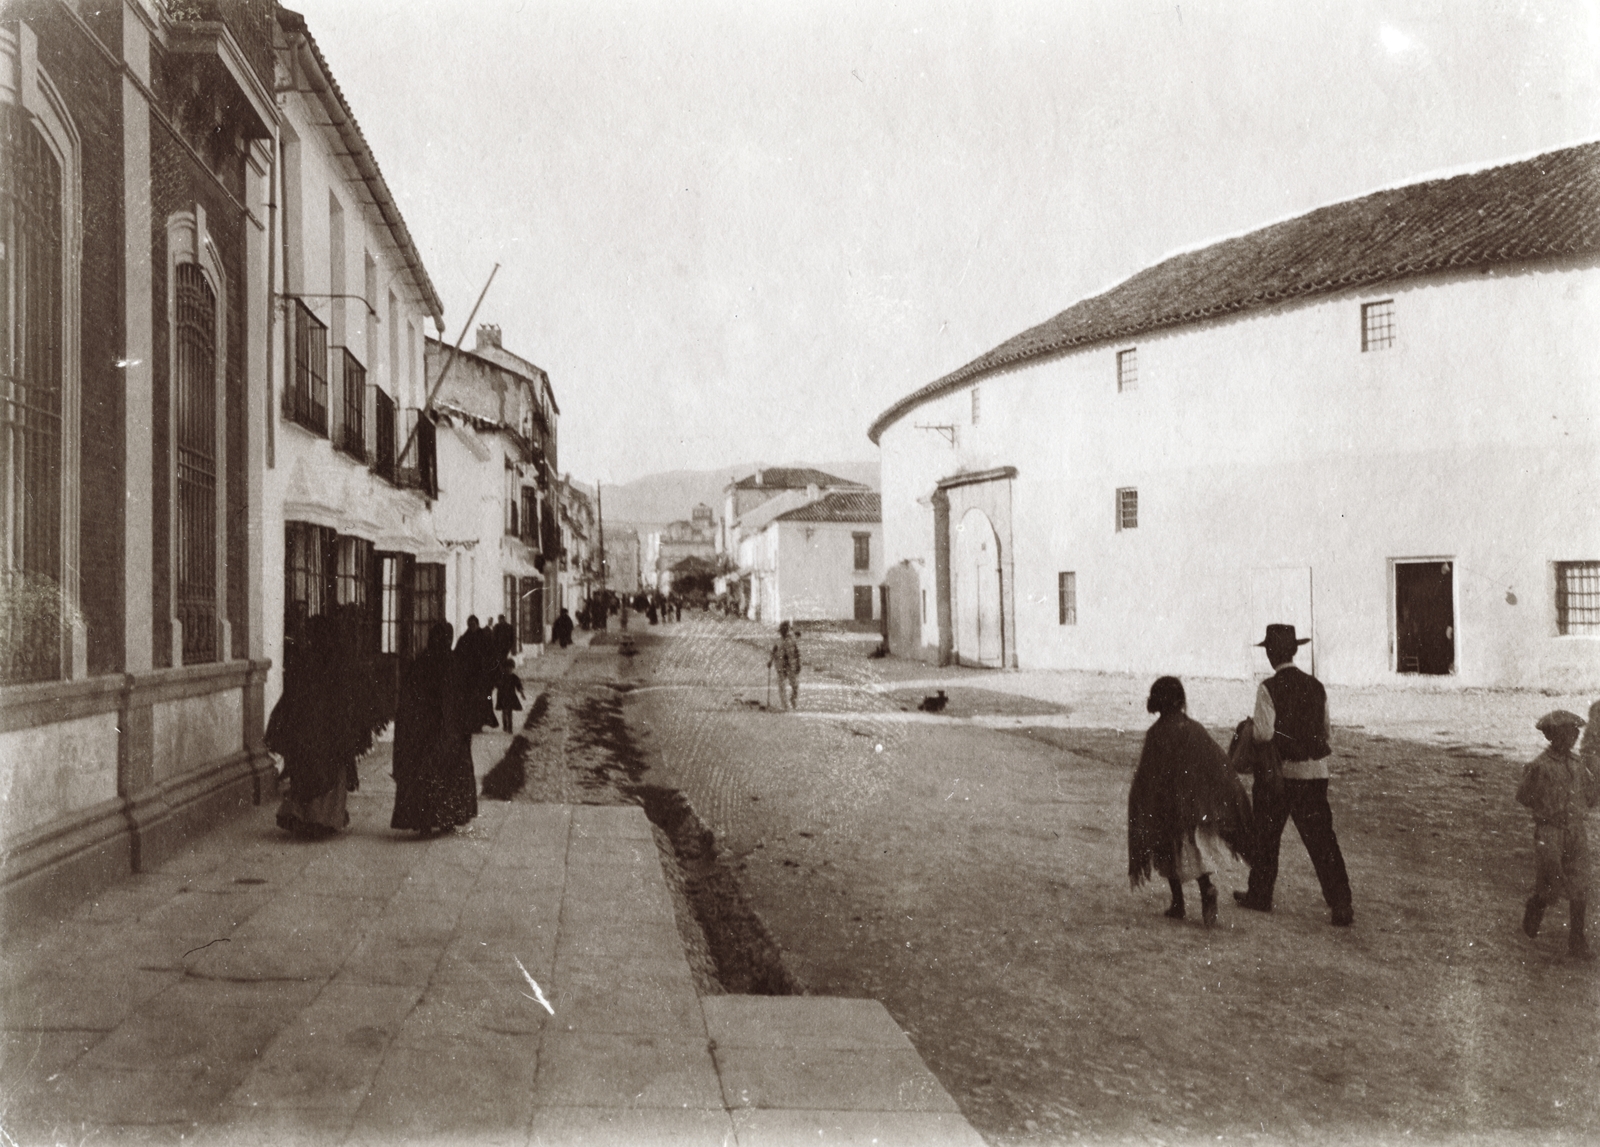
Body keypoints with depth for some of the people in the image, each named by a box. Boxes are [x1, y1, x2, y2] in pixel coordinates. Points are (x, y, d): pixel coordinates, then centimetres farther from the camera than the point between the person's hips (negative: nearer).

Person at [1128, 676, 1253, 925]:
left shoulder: (1156, 734, -11)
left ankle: (1178, 904, 17)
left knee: (1171, 853, 14)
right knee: (1197, 847, 11)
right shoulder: (1195, 728, 1)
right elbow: (1220, 765, 4)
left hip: (1168, 804, -3)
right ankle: (1206, 889, -15)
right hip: (1199, 802, 3)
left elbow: (1147, 776, -11)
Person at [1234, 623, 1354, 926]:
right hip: (1314, 774, 4)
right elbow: (1326, 732, 11)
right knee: (1322, 841, 4)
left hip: (1278, 772, -4)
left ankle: (1260, 894, 27)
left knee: (1266, 835, 14)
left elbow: (1264, 734, -21)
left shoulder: (1269, 688, -13)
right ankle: (1341, 907, -2)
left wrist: (1250, 728, -1)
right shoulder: (1316, 687, 3)